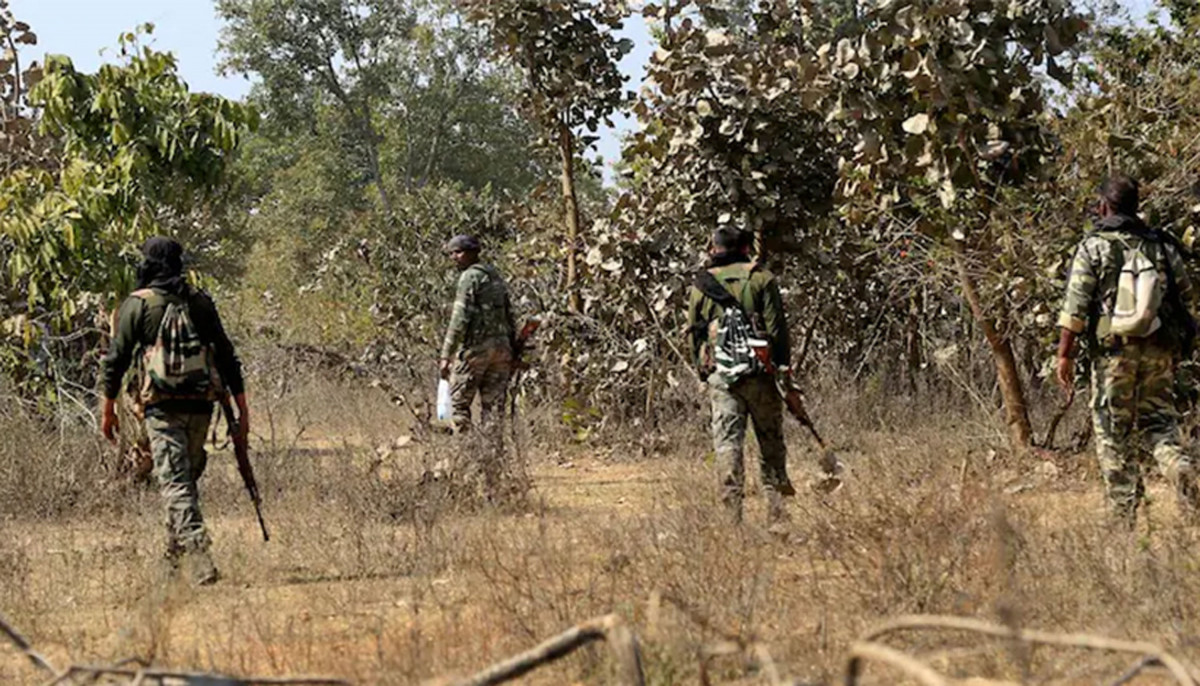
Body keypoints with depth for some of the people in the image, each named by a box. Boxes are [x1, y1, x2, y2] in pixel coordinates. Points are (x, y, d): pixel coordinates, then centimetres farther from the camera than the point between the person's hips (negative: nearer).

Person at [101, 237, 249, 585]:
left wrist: (108, 409, 8)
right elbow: (227, 357, 8)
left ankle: (200, 560, -19)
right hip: (200, 405, 4)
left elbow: (117, 358, -1)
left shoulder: (137, 304, -1)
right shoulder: (200, 302, 9)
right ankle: (174, 561, 25)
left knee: (176, 483, -6)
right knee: (186, 479, 17)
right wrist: (242, 408, 12)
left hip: (163, 407, -4)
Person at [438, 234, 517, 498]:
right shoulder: (497, 278, 18)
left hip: (476, 346, -8)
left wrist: (446, 355, -16)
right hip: (501, 347, 8)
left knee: (459, 403, 1)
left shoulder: (470, 277, -7)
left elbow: (460, 318, -15)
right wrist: (512, 353, 22)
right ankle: (492, 485, 4)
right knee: (493, 411, 5)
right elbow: (510, 319, 19)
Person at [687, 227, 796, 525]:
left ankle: (732, 509, -5)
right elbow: (777, 328, -3)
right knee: (771, 440, 7)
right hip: (759, 372, -2)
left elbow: (694, 332, 14)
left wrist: (703, 370, 23)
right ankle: (776, 510, 4)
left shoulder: (700, 285, 10)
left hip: (720, 374, 2)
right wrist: (784, 366, 3)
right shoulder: (761, 279, 1)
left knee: (727, 441, 2)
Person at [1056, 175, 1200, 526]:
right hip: (1159, 350, 3)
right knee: (1159, 418, 14)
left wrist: (1065, 355, -6)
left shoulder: (1093, 247, -5)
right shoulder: (1162, 245, 5)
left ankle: (1124, 515, 6)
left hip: (1113, 351, -3)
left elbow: (1075, 306, -10)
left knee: (1114, 431, 6)